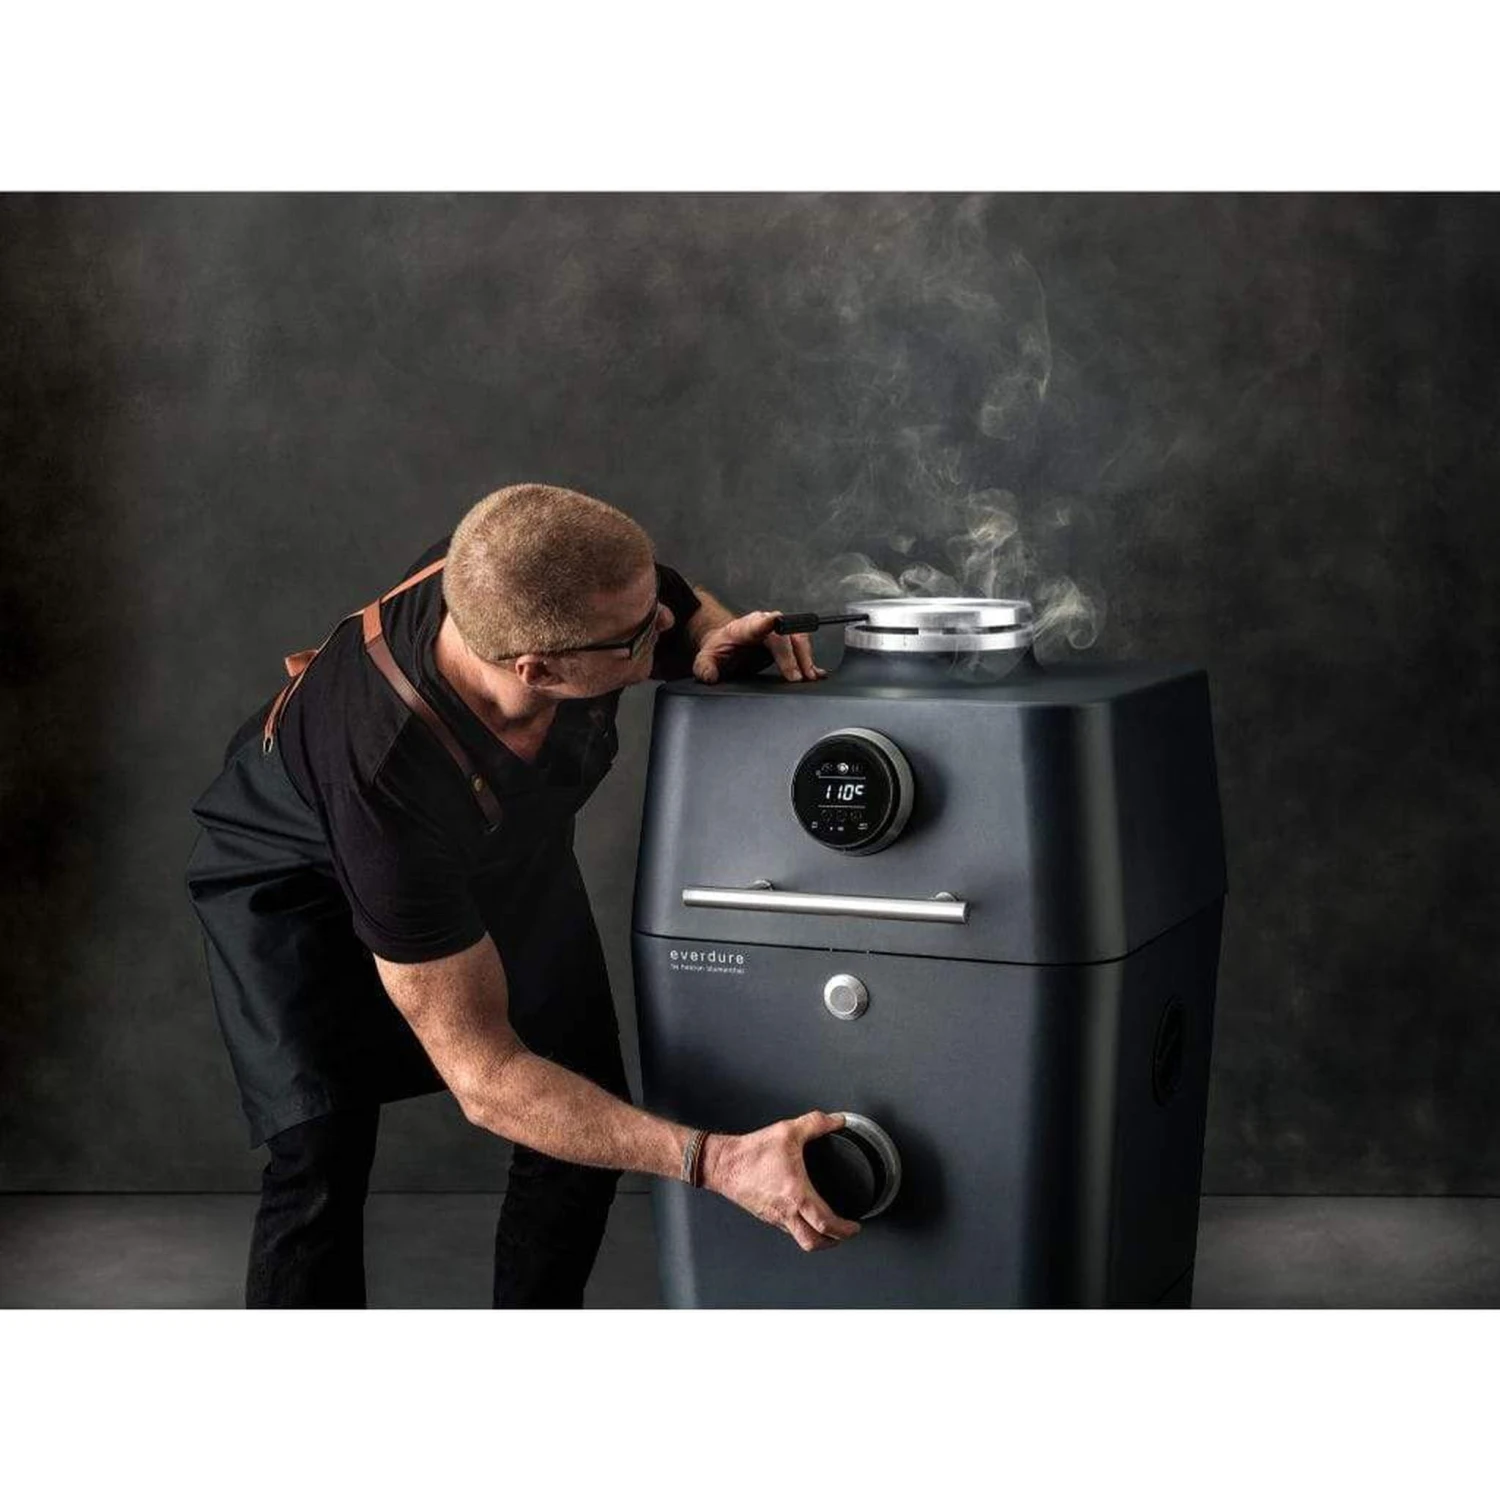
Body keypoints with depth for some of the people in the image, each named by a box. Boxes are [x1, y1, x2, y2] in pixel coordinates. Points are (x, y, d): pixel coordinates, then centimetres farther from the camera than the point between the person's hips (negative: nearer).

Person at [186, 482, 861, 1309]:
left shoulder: (529, 581, -32)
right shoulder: (392, 775, -45)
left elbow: (684, 606, -4)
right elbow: (483, 1076, -38)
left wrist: (716, 640, -29)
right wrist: (719, 1161, -44)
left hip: (502, 845, 5)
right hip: (299, 875, -5)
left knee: (591, 1113, -2)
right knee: (321, 1162, -19)